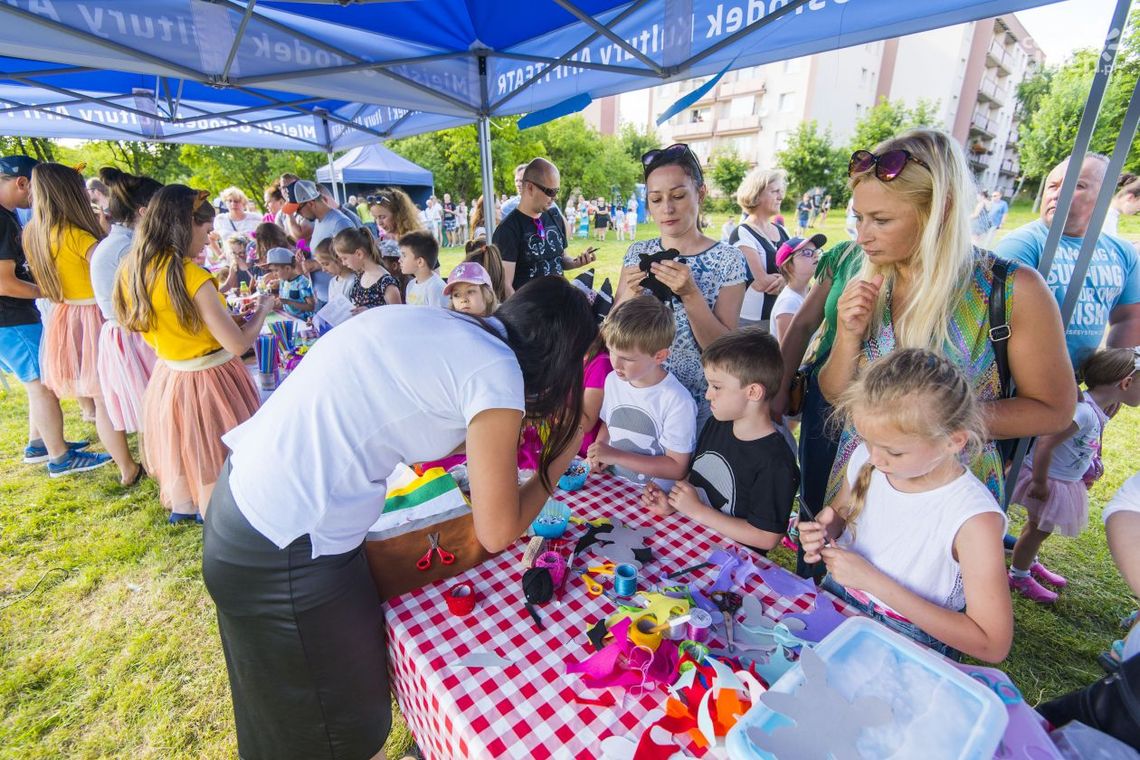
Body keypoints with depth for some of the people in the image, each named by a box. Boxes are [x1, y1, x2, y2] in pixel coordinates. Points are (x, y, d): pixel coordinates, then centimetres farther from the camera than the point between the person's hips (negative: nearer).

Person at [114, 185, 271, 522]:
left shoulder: (131, 269, -1)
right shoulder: (191, 276, -25)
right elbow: (238, 344, -24)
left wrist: (216, 298, 14)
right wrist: (261, 310, -8)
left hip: (166, 377, 8)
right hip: (207, 381, -8)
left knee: (180, 446, 27)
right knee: (215, 456, 11)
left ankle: (182, 508, 48)